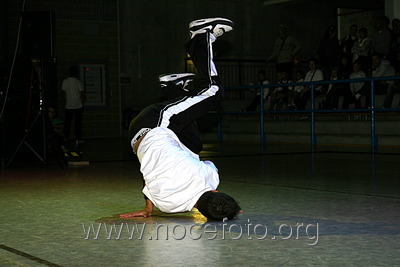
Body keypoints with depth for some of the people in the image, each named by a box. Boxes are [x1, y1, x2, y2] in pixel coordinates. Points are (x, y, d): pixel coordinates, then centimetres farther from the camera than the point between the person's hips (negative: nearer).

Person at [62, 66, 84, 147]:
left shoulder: (65, 82, -1)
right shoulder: (78, 82, -9)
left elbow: (65, 94, 4)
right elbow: (81, 95, -5)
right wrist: (82, 104, 7)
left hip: (68, 107, 2)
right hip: (78, 106, -2)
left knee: (67, 123, 9)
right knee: (78, 124, 4)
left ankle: (65, 139, 7)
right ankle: (77, 140, 4)